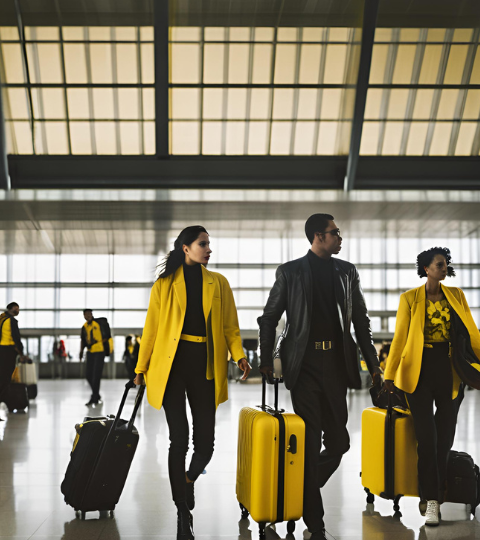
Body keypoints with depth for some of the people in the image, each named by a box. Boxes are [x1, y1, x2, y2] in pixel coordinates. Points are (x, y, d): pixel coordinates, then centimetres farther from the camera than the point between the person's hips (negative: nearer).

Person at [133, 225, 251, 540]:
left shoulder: (218, 283, 12)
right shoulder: (165, 284, 7)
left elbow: (230, 326, 8)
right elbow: (151, 328, 7)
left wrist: (239, 356, -8)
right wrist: (141, 368, 6)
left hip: (206, 365, 2)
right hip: (172, 363, -2)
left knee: (205, 441, 1)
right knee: (179, 439, -3)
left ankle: (189, 480, 35)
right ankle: (183, 513, 10)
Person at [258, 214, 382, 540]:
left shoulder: (347, 272, 11)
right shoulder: (290, 272, 2)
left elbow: (361, 320, 14)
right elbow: (269, 318, 5)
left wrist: (372, 362, 9)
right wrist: (266, 360, 0)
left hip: (337, 364, 4)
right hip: (305, 364, -3)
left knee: (338, 442, 4)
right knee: (310, 444, -2)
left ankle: (303, 491, 30)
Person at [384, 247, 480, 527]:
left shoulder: (456, 295, 8)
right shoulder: (410, 298, 0)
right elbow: (399, 337, -3)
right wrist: (390, 374, -8)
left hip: (450, 370, 3)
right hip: (420, 370, -3)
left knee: (445, 438, 7)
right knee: (427, 438, -6)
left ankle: (434, 496, 23)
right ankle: (432, 499, 3)